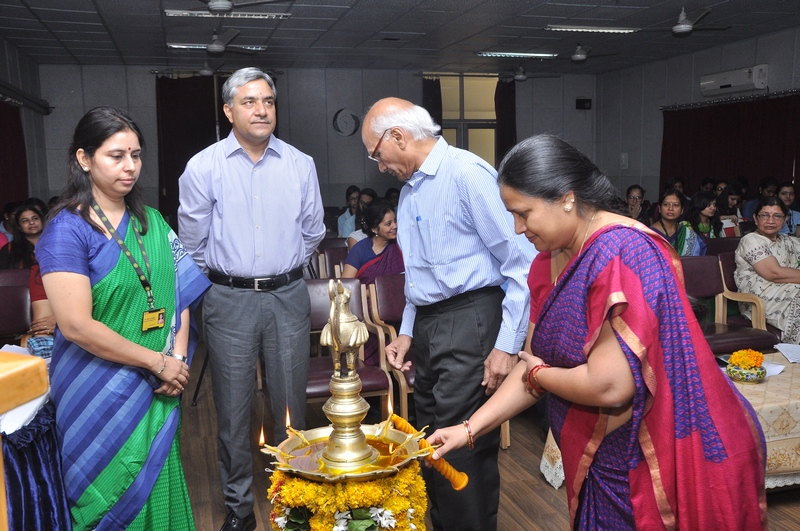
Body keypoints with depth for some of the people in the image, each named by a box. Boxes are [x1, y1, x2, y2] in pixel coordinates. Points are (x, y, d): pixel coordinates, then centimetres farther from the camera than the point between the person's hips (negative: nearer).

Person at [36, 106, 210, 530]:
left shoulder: (151, 220, 6)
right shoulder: (67, 230, -13)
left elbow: (178, 292, 6)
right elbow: (76, 325, -20)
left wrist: (178, 358, -8)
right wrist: (157, 361, -16)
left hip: (158, 390, 5)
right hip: (101, 396, -5)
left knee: (159, 491, 16)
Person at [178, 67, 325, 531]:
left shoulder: (300, 164, 4)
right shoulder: (203, 167, -2)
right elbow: (193, 241, 5)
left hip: (288, 296, 2)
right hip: (230, 300, -1)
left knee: (292, 403, 9)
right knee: (233, 406, 6)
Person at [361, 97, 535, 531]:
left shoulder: (467, 174, -12)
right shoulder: (409, 189, 17)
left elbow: (522, 262, -15)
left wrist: (507, 346, -17)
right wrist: (407, 332, 18)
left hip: (467, 322, -9)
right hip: (426, 326, 9)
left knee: (461, 450, -6)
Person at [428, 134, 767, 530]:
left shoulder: (621, 253, -26)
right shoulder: (550, 260, 1)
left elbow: (609, 386, -31)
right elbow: (533, 365, 5)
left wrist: (537, 373, -12)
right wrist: (469, 429, -2)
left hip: (662, 463, -7)